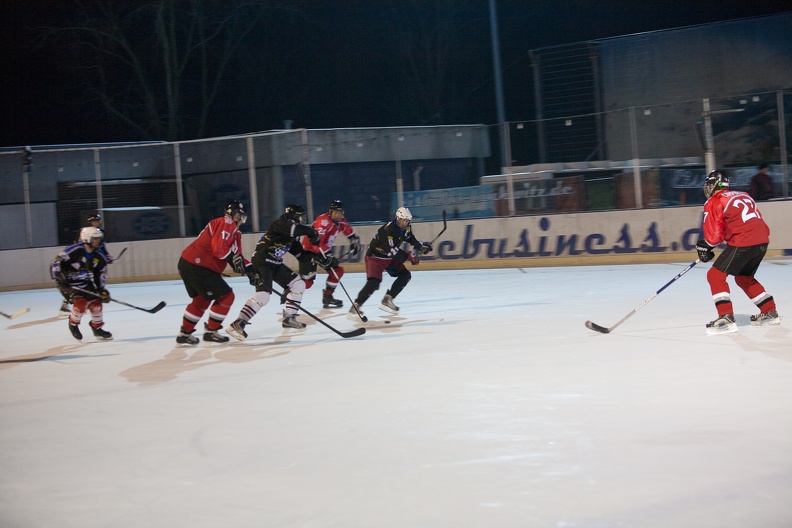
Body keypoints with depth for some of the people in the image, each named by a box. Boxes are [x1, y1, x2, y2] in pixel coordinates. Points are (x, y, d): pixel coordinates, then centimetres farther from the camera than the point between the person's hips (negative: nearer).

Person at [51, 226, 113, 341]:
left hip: (86, 283, 6)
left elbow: (101, 274, 8)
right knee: (81, 302, -24)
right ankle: (73, 324, 5)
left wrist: (102, 289, -1)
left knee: (96, 302, -3)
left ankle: (97, 328, 20)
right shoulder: (74, 250, -23)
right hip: (69, 283, -6)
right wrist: (59, 279, -24)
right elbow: (55, 263, -19)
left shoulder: (100, 257, -4)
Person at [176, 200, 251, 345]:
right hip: (197, 267, -11)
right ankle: (210, 331, 6)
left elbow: (236, 255, 18)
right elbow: (219, 249, -24)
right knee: (226, 296, -4)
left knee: (202, 299, 27)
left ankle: (185, 333, 33)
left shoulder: (234, 231, 21)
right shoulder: (225, 223, -11)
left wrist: (249, 267, 7)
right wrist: (234, 259, -15)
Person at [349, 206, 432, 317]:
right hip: (375, 257, -9)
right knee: (374, 282, -24)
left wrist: (421, 246, 7)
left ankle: (387, 300, 2)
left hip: (390, 257, 9)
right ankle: (356, 306, -18)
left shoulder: (406, 228, -3)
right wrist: (408, 256, -30)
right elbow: (391, 250, -33)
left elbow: (410, 238, 20)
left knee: (405, 275, 0)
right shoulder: (389, 229, -30)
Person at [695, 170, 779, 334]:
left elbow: (714, 234, -3)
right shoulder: (743, 196, 24)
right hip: (762, 241, 8)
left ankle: (726, 317, -13)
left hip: (742, 242, -8)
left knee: (715, 275, -2)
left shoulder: (714, 202, 1)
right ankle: (770, 312, 28)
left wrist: (704, 247, 14)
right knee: (744, 278, 26)